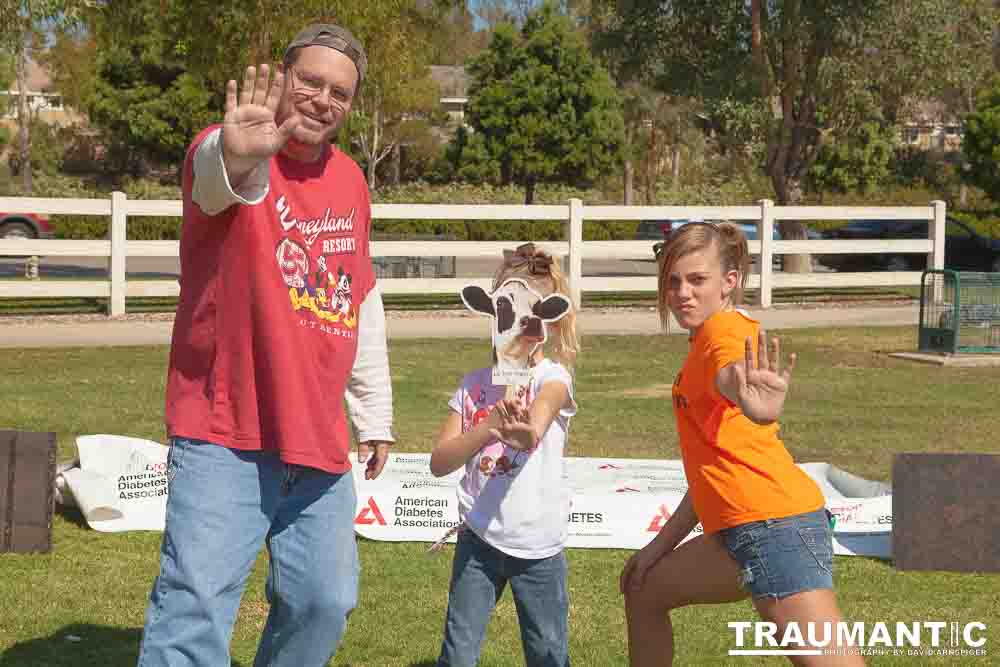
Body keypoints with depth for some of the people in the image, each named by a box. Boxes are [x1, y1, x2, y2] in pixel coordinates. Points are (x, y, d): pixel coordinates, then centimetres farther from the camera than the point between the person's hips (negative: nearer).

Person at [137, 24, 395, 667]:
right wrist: (238, 156, -59)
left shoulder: (351, 180, 11)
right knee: (196, 605, -15)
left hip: (320, 445, 6)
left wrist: (376, 416, 22)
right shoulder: (223, 152, -8)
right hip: (224, 442, -6)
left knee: (325, 603, 10)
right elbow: (219, 178, -35)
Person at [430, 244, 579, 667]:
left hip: (538, 545, -2)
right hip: (479, 538, 2)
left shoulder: (552, 376, -8)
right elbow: (439, 463, -4)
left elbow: (538, 423, -33)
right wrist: (489, 426, -21)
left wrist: (524, 431, -58)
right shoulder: (473, 386, 3)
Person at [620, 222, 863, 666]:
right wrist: (662, 544, 23)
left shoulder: (725, 328, -7)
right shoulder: (704, 346, 20)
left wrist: (756, 408, -57)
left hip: (775, 525, -10)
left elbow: (730, 378, -34)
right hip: (741, 533, 10)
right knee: (644, 593, 24)